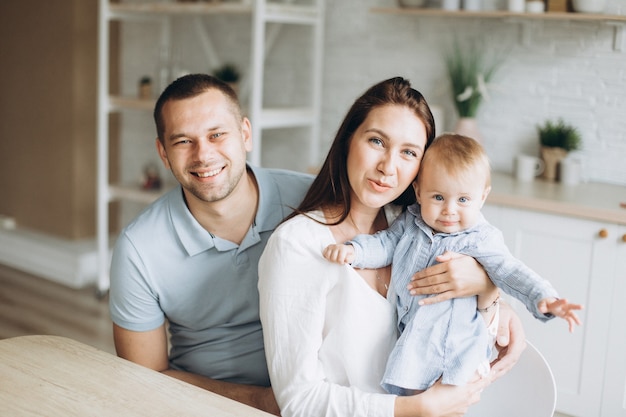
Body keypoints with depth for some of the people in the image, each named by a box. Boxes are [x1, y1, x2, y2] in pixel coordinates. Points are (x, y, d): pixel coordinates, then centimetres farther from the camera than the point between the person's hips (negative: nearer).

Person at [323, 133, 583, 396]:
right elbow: (385, 244, 4)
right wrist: (352, 250, -15)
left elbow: (509, 272, -11)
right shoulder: (410, 222, 3)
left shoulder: (481, 240, -7)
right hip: (407, 332, 4)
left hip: (453, 341, -3)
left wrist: (544, 299, -25)